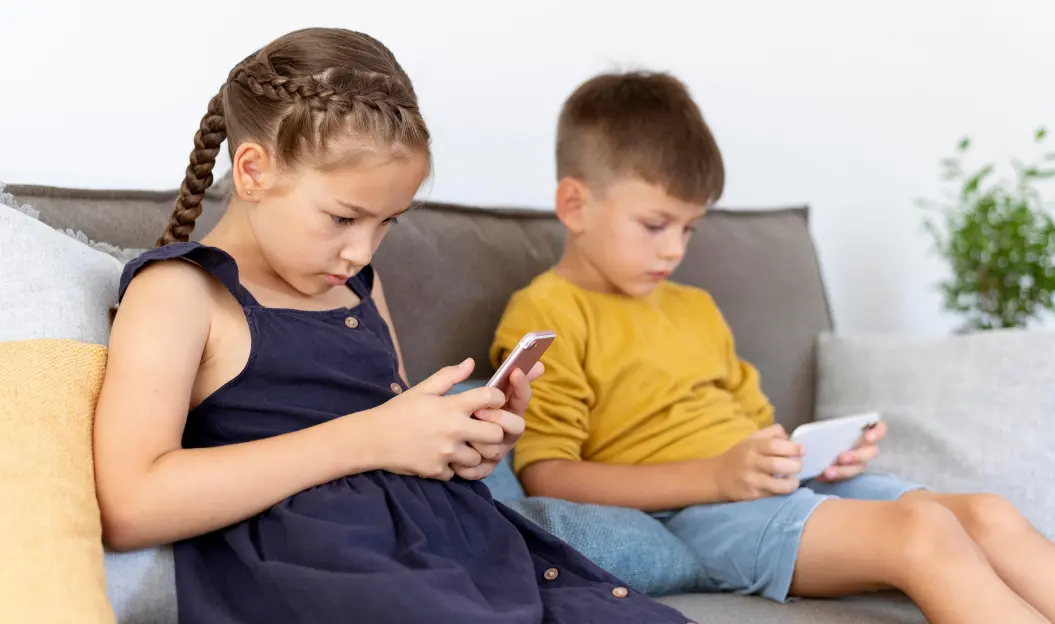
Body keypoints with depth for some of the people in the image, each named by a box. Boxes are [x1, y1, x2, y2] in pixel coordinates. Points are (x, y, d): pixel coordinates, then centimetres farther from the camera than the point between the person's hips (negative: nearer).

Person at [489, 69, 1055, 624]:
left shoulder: (694, 308, 25)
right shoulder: (543, 317, -1)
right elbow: (544, 476, -13)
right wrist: (716, 476, -19)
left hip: (791, 489, 8)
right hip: (682, 513, -8)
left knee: (989, 516, -14)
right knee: (923, 532, -28)